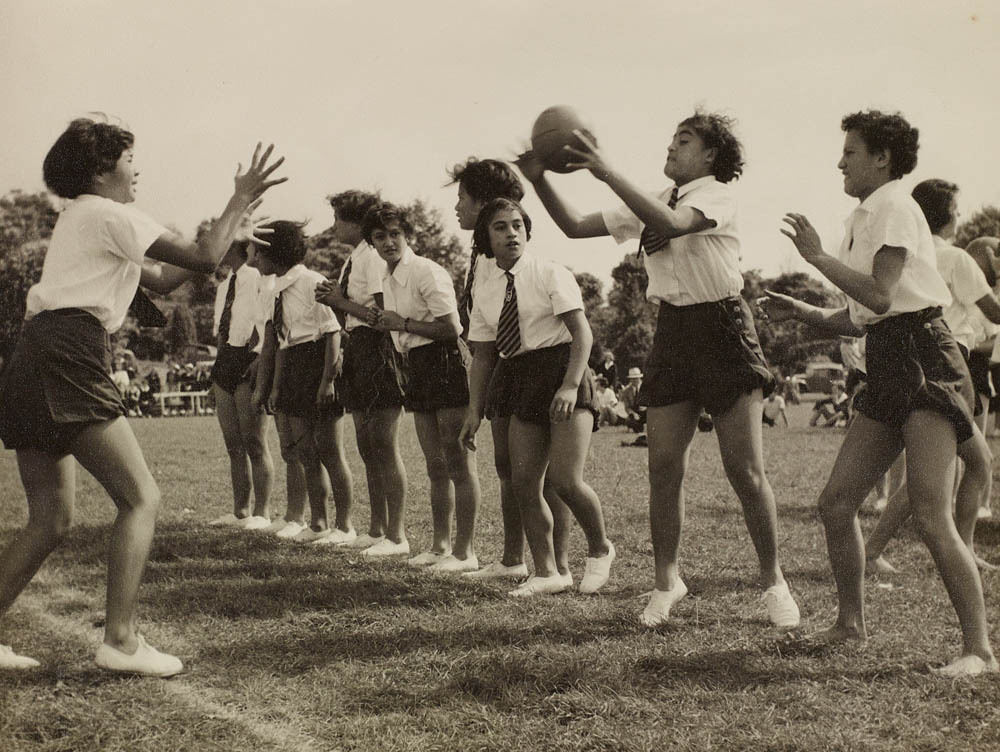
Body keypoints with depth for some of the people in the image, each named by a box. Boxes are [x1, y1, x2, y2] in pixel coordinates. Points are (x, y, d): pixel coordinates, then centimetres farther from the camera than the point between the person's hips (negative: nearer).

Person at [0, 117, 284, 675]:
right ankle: (121, 640, -11)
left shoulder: (80, 219, 30)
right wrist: (240, 198, 8)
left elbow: (164, 280, 32)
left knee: (52, 521, 11)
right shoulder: (110, 215, 0)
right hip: (67, 359, -10)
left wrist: (227, 236, 29)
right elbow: (202, 259, -3)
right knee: (141, 498, -7)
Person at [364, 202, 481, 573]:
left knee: (458, 463, -4)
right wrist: (382, 322, 5)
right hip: (418, 367, 9)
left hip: (446, 362, -9)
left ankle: (465, 550, 0)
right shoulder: (388, 279, 13)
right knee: (435, 465, 15)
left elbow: (450, 327, -19)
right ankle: (441, 544, 23)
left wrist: (402, 323, -15)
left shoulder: (426, 271, -14)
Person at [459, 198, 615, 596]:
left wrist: (570, 385, -22)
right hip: (521, 382, 6)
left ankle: (600, 549, 11)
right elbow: (483, 356, 14)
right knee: (524, 482, -1)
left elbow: (583, 333, -10)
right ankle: (547, 572, 10)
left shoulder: (550, 274, -4)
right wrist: (475, 411, 6)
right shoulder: (485, 292, 10)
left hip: (561, 372, -5)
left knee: (565, 480, -15)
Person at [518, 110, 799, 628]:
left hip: (722, 328, -5)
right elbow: (574, 227, 11)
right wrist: (539, 180, -3)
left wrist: (607, 173, -31)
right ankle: (666, 581, 15)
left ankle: (773, 581, 11)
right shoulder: (651, 203, 12)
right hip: (673, 330, 6)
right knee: (663, 465, 1)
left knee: (746, 472, -4)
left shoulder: (718, 195, -7)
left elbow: (671, 223, -29)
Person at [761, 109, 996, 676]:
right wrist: (802, 312, 9)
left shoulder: (894, 206, -6)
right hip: (887, 368, 9)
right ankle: (851, 625, 20)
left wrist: (818, 256, -11)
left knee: (932, 516, -16)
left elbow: (880, 295, -19)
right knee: (837, 503, 6)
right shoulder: (864, 219, 21)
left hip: (924, 359, -9)